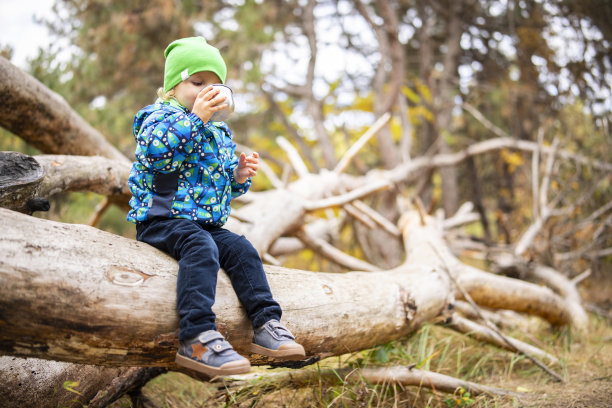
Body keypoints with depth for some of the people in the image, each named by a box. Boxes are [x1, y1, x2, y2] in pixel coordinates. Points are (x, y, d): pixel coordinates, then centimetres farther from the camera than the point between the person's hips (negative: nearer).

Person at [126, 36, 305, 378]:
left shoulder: (220, 132, 21)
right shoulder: (159, 116, -2)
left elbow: (224, 185, 26)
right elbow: (158, 152, -25)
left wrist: (240, 175, 2)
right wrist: (195, 117, -24)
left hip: (207, 221, 8)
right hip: (162, 218, -8)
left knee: (241, 249, -11)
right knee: (201, 247, -33)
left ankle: (266, 324, -6)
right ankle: (197, 339, -43)